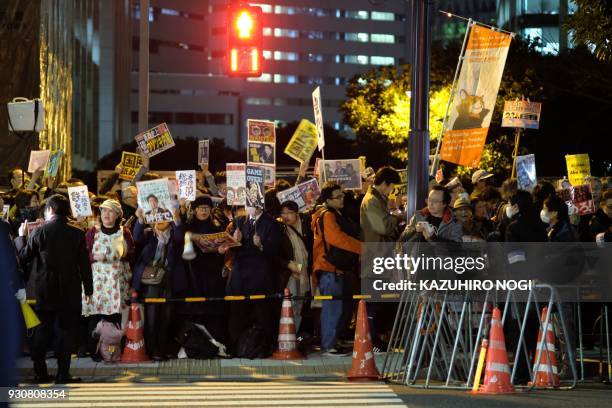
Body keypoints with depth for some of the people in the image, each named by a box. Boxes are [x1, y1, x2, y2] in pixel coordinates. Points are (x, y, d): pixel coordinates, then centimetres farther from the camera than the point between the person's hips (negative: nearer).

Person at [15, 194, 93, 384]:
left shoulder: (38, 232, -7)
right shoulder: (77, 234, -5)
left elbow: (23, 256, 2)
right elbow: (85, 264, -3)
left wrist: (21, 236, 18)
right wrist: (88, 289, 5)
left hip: (43, 291, 1)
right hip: (68, 292, 0)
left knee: (41, 332, 11)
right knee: (65, 332, 4)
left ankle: (40, 373, 15)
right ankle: (63, 375, 2)